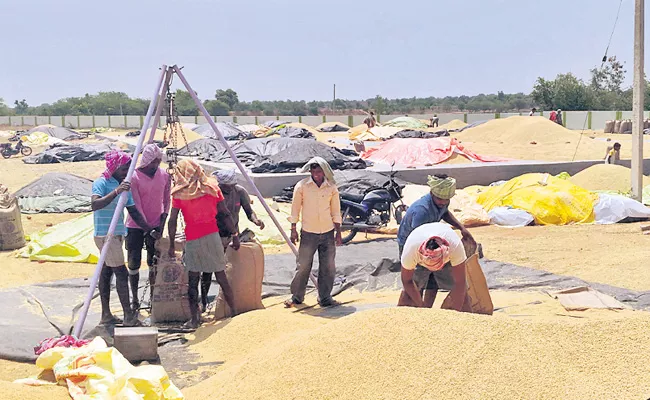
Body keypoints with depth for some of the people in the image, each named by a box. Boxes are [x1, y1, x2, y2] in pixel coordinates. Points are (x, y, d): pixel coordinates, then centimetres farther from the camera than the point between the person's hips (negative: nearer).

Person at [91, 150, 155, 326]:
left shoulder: (125, 186, 13)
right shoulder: (101, 183, -11)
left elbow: (134, 212, 16)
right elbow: (94, 205, -29)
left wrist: (150, 230, 10)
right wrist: (116, 192, -36)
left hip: (117, 234, 8)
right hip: (104, 234, -8)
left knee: (106, 272, 10)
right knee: (121, 273, -9)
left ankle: (106, 315, 13)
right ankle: (128, 315, -5)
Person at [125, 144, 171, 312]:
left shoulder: (165, 176, 0)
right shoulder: (134, 177, -13)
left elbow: (166, 202, 5)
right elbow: (136, 206, -15)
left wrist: (161, 226, -4)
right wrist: (148, 229, -18)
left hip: (155, 226, 3)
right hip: (136, 226, -3)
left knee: (154, 264, 4)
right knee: (134, 263, -3)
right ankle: (134, 301, 8)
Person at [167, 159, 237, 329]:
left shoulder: (179, 193, 0)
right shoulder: (212, 187, 5)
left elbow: (172, 221, -1)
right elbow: (226, 214, 5)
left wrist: (172, 245, 7)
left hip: (192, 240, -2)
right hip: (212, 236, 2)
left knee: (192, 281, 5)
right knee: (221, 277, 9)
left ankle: (194, 319, 3)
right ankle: (234, 313, 14)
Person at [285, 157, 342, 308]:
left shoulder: (331, 188, 3)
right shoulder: (301, 186, -4)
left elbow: (336, 212, 10)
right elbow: (295, 209, 2)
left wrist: (338, 233, 7)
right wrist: (293, 230, -1)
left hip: (328, 233, 2)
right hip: (308, 233, -2)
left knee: (328, 267, 4)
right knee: (303, 266, 1)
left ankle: (325, 298, 14)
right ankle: (297, 297, 15)